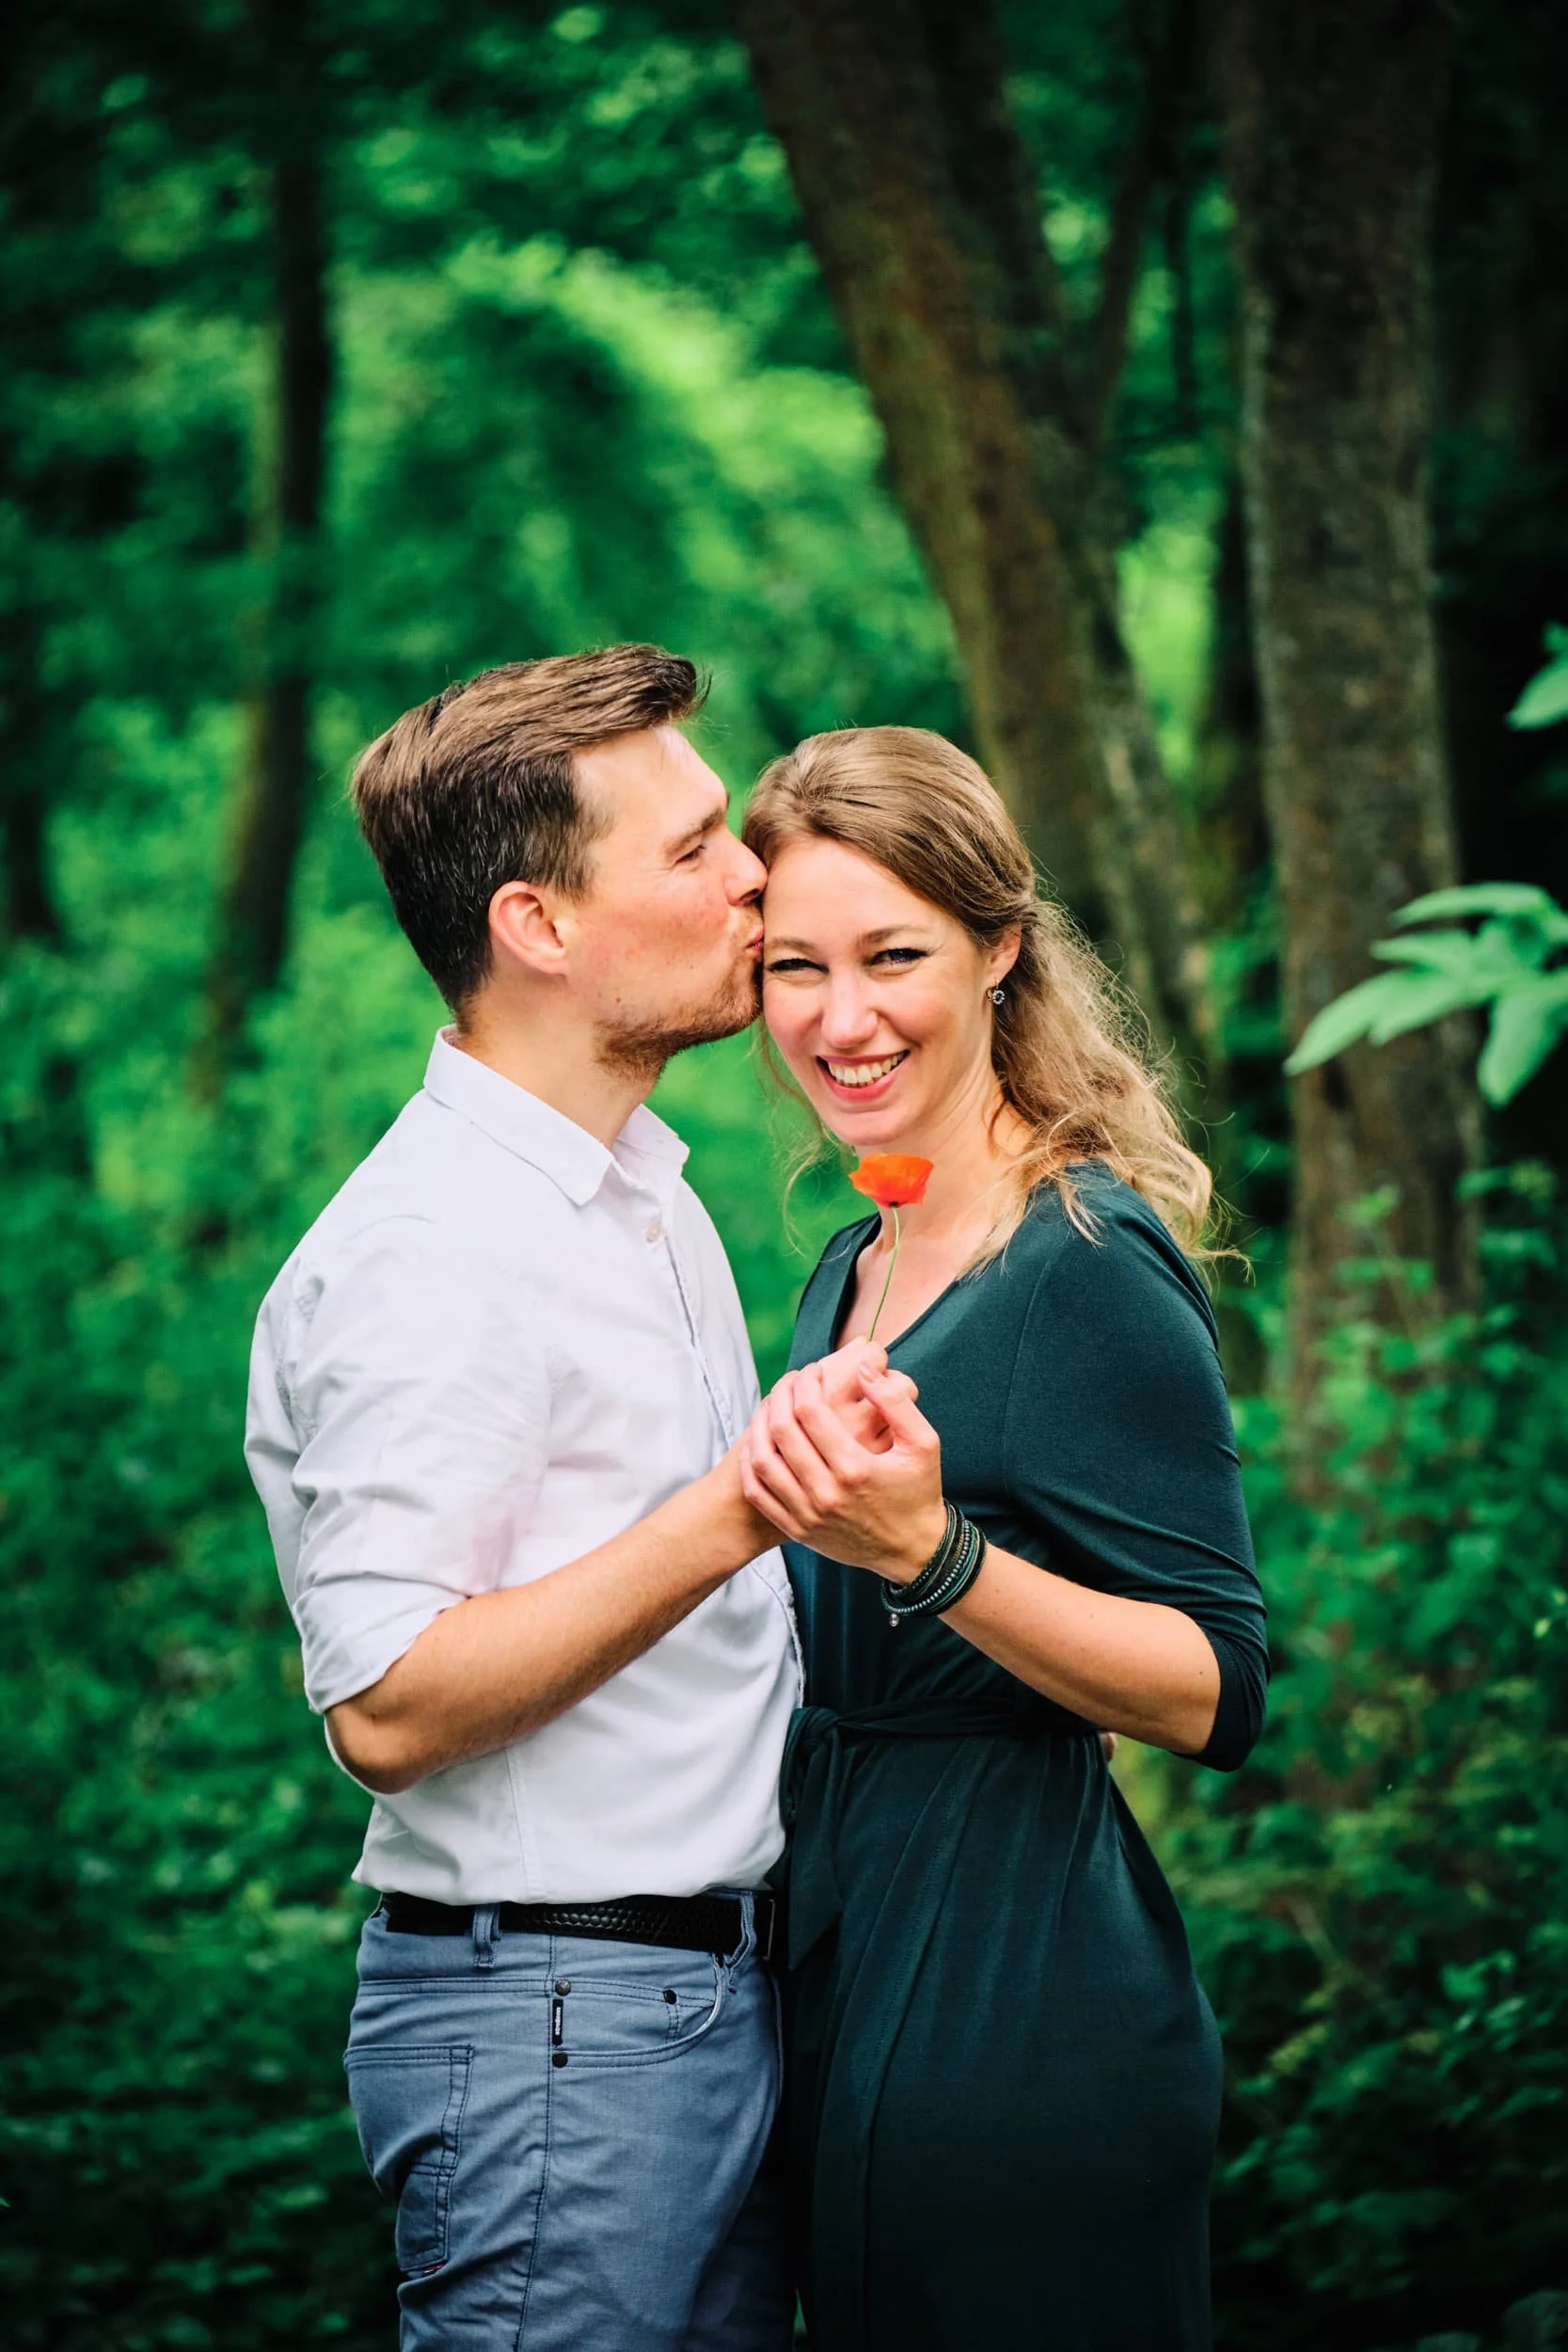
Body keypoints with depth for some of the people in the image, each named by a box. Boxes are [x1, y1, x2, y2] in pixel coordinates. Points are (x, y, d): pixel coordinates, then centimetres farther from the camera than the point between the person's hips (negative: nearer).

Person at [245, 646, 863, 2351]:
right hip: (551, 2023, -9)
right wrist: (733, 1518, -27)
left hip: (715, 1995, 9)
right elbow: (388, 1709, -23)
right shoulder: (423, 1252, -17)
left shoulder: (643, 1190, 15)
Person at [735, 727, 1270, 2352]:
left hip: (1016, 2017, -9)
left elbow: (1218, 1695, -20)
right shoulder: (854, 1274, 11)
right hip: (840, 1966, 9)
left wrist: (930, 1553, -31)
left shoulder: (1090, 1265, -15)